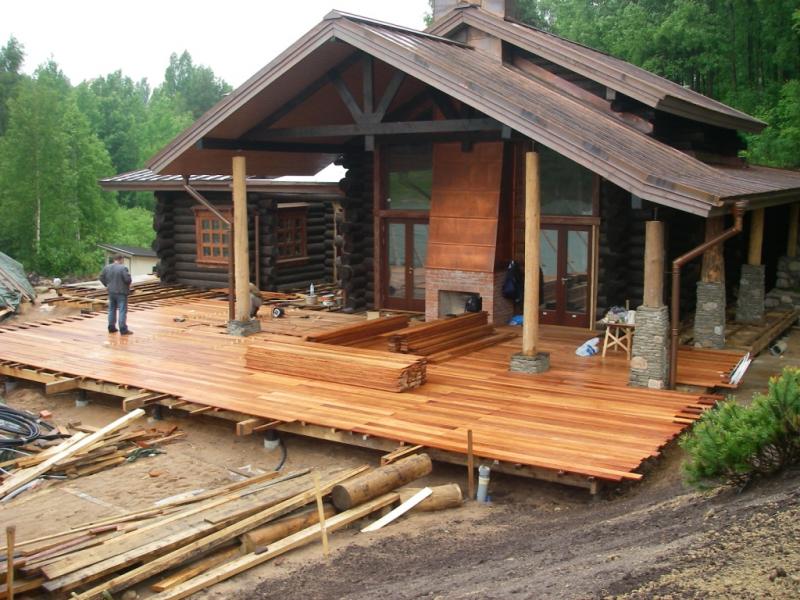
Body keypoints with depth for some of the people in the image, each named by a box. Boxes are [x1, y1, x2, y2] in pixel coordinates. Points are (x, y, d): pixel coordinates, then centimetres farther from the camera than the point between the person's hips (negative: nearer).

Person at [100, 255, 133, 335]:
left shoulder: (107, 267, 4)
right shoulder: (123, 268, -17)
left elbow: (102, 278, 10)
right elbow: (128, 280, -21)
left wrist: (108, 285, 17)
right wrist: (129, 274, 0)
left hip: (111, 292, 6)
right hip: (121, 292, -6)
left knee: (112, 309, 17)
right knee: (122, 311, -4)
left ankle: (111, 327, 22)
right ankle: (123, 329, -6)